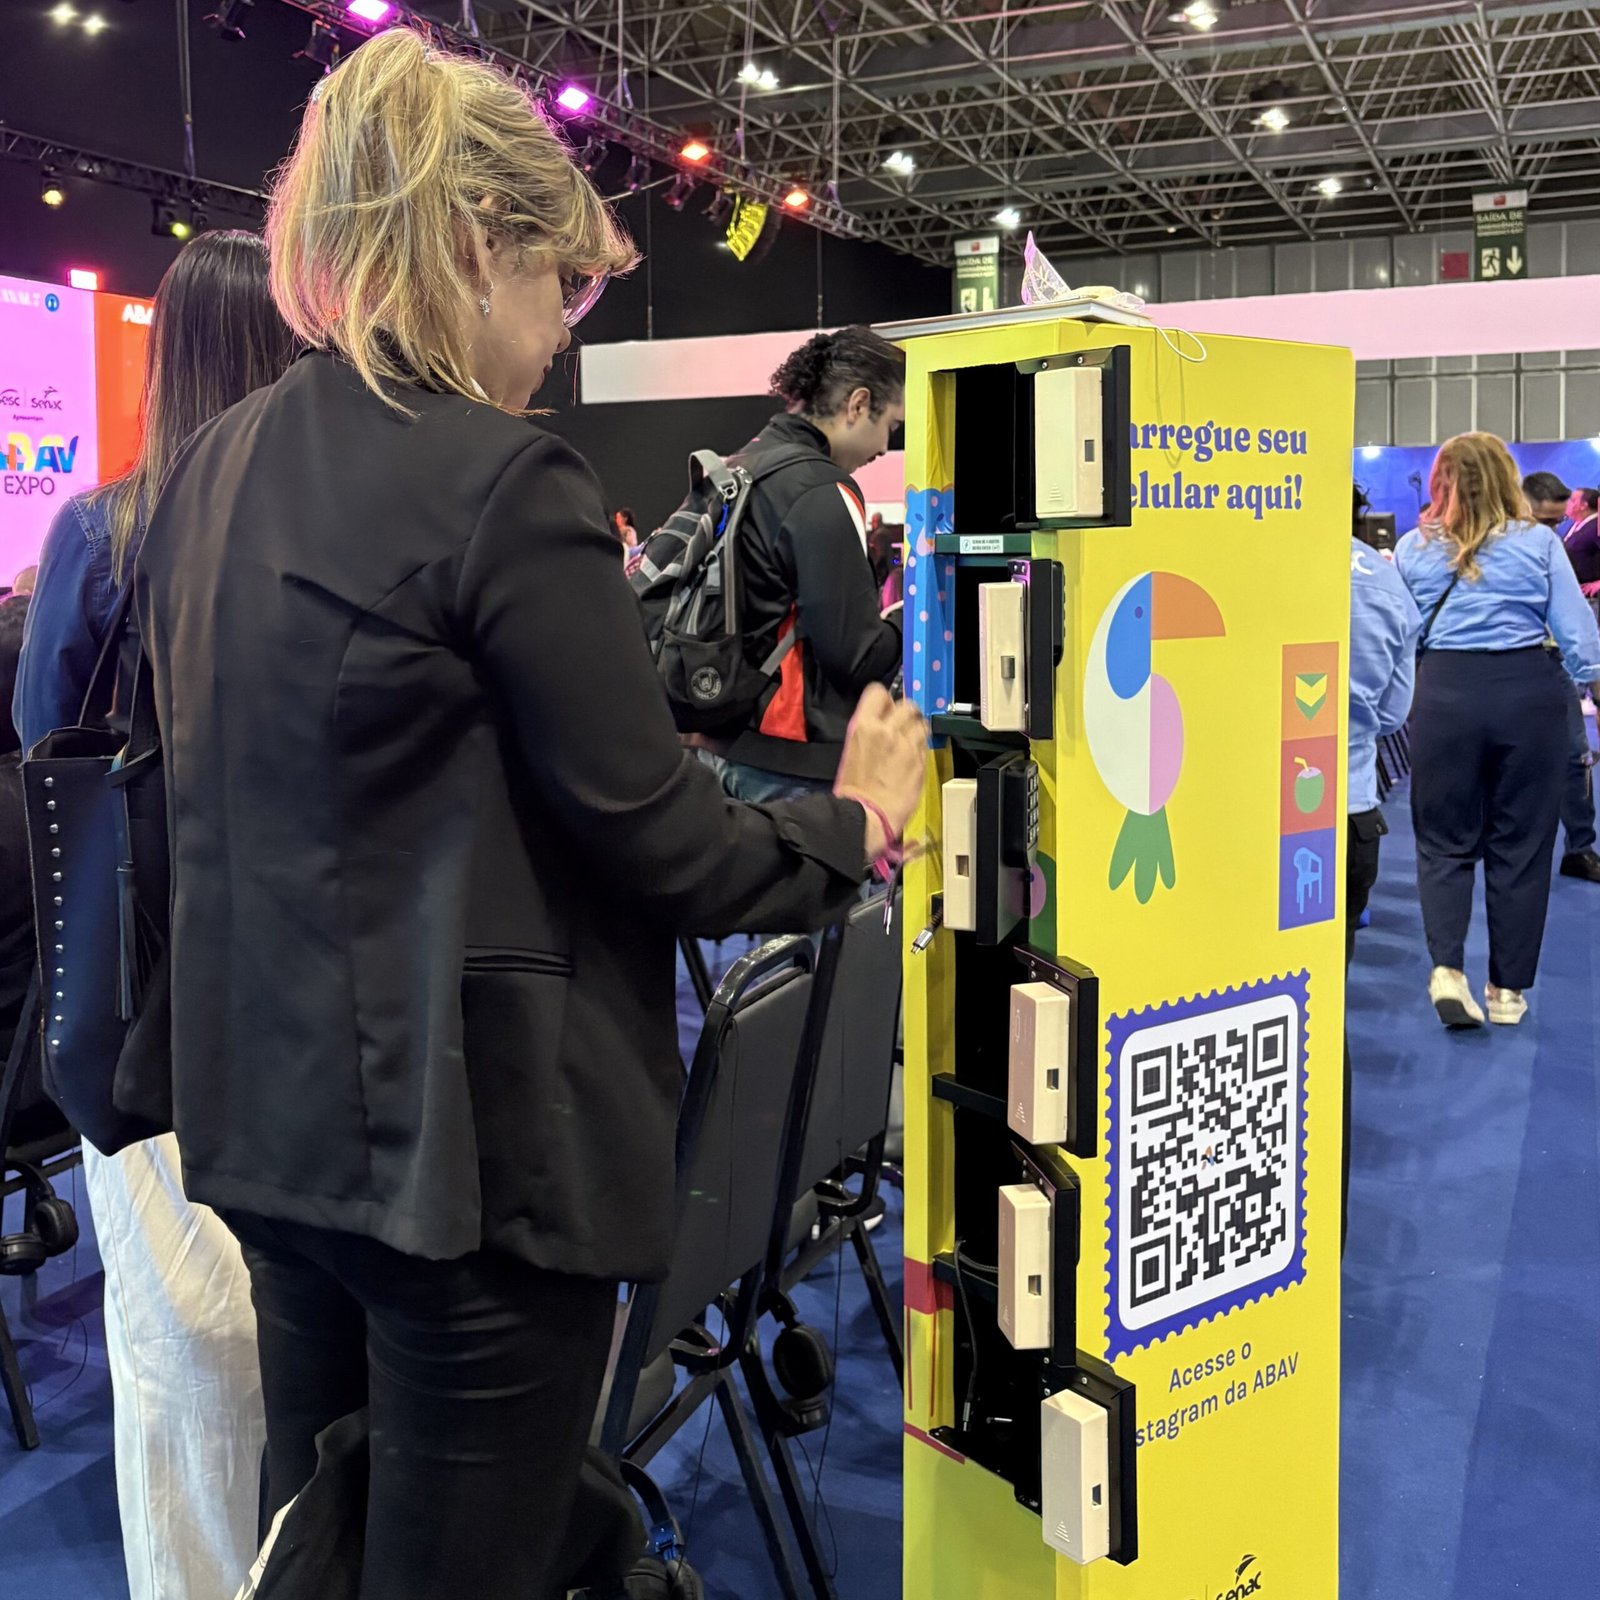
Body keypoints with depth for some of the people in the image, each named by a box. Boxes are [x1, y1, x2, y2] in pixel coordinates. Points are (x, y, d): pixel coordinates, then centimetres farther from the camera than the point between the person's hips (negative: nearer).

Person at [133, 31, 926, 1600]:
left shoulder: (213, 471, 7)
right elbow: (653, 837, -15)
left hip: (273, 1115, 8)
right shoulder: (499, 481, -18)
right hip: (467, 1145, -8)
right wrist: (851, 821, 2)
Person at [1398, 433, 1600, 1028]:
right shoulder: (1539, 542, 1)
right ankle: (1508, 989, 15)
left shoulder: (1415, 547, 3)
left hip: (1446, 693, 0)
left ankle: (1446, 966, -10)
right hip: (1530, 691, 0)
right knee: (1521, 843, 9)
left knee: (1445, 840, 10)